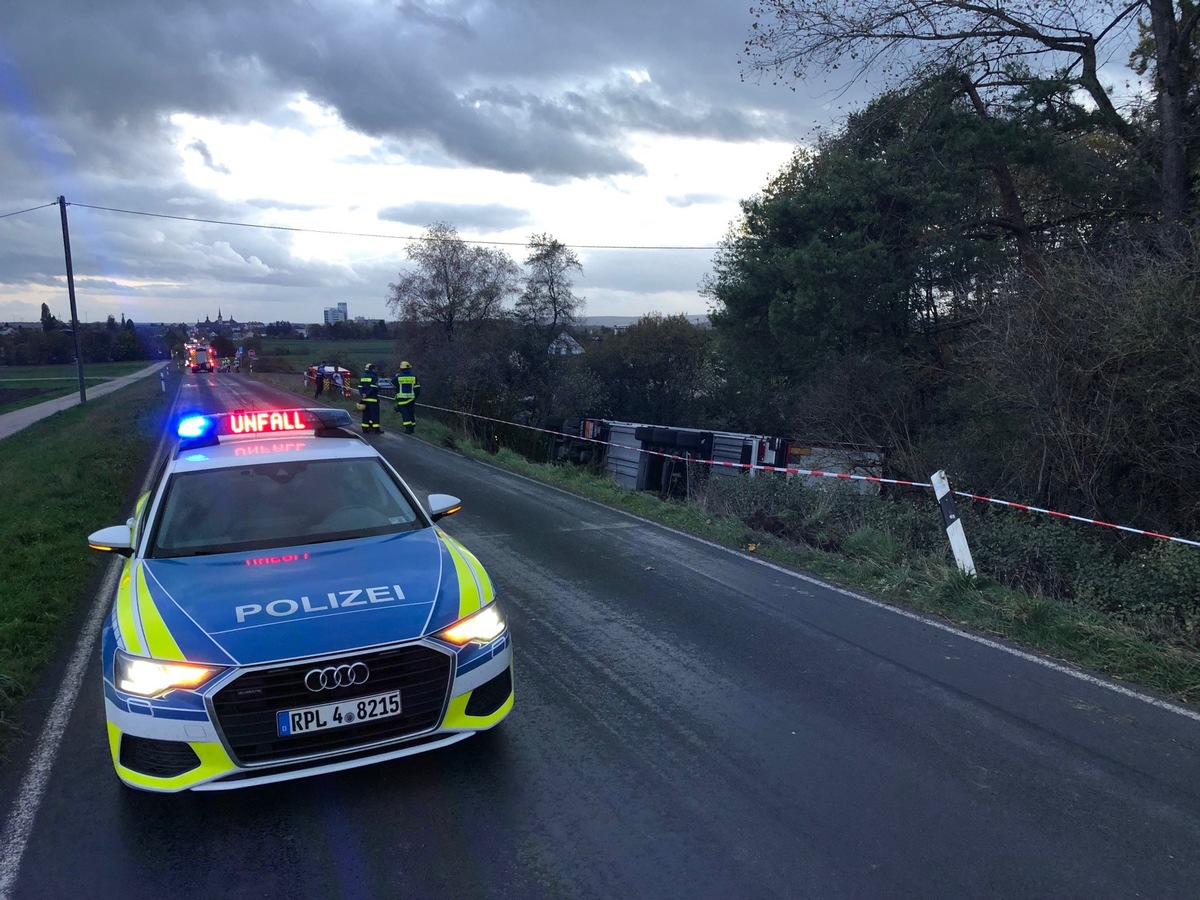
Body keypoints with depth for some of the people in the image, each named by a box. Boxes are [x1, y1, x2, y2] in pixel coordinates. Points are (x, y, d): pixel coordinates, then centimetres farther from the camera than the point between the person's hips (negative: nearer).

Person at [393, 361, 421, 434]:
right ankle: (412, 427, 19)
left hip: (401, 398, -3)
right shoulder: (414, 377, 1)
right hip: (411, 398, 3)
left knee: (405, 413, -3)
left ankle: (408, 428, -11)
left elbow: (392, 383, 12)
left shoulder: (398, 377, -6)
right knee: (411, 413, 13)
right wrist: (415, 396, 16)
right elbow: (417, 388, 3)